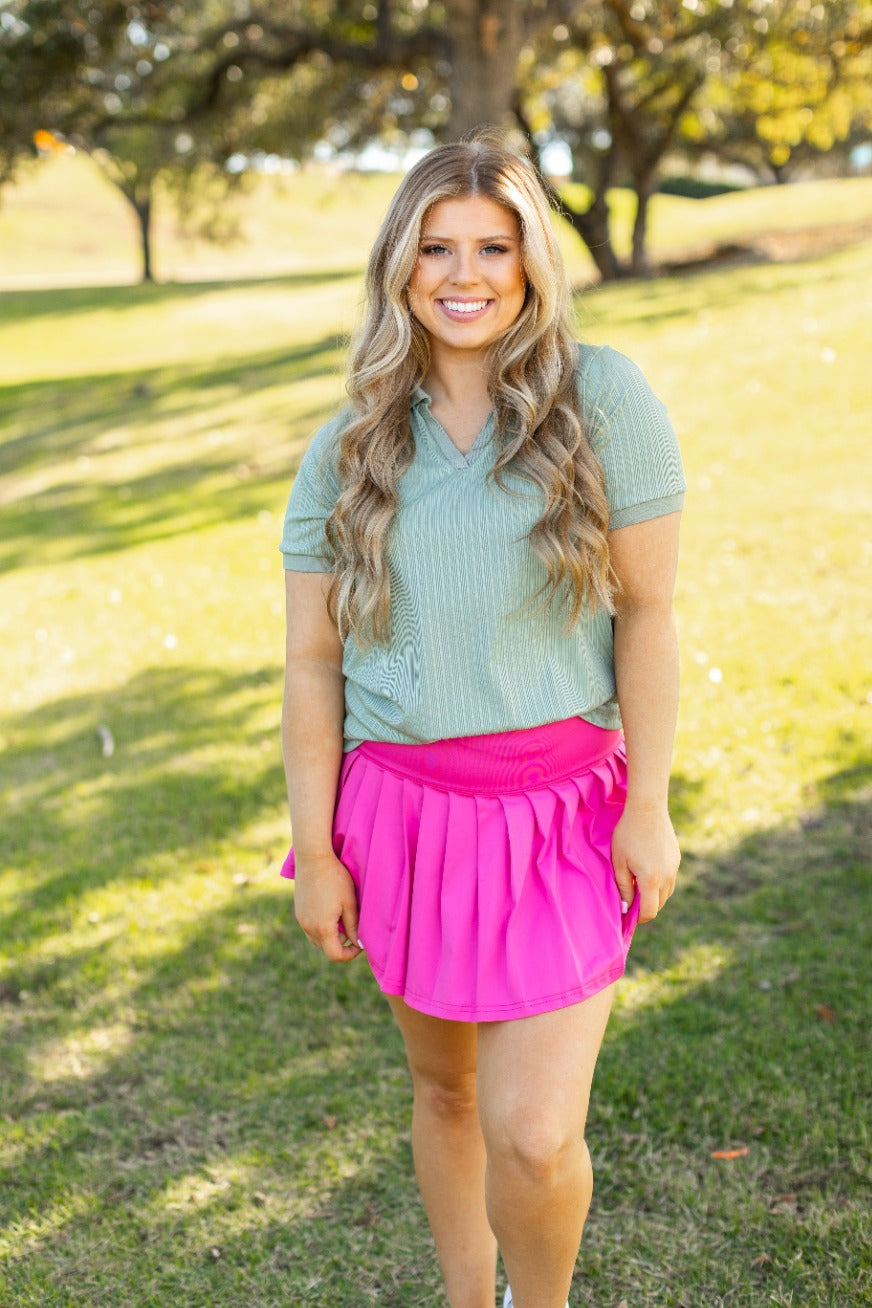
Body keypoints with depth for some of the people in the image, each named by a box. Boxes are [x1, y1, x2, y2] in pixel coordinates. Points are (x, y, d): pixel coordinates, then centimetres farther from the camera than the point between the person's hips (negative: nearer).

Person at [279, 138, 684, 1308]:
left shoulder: (602, 397, -7)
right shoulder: (346, 453, 1)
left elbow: (648, 608, -6)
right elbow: (312, 661, 2)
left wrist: (650, 804, -8)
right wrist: (313, 850, 1)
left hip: (563, 810, -2)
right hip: (406, 807, 3)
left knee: (533, 1135, -7)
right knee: (444, 1086, 18)